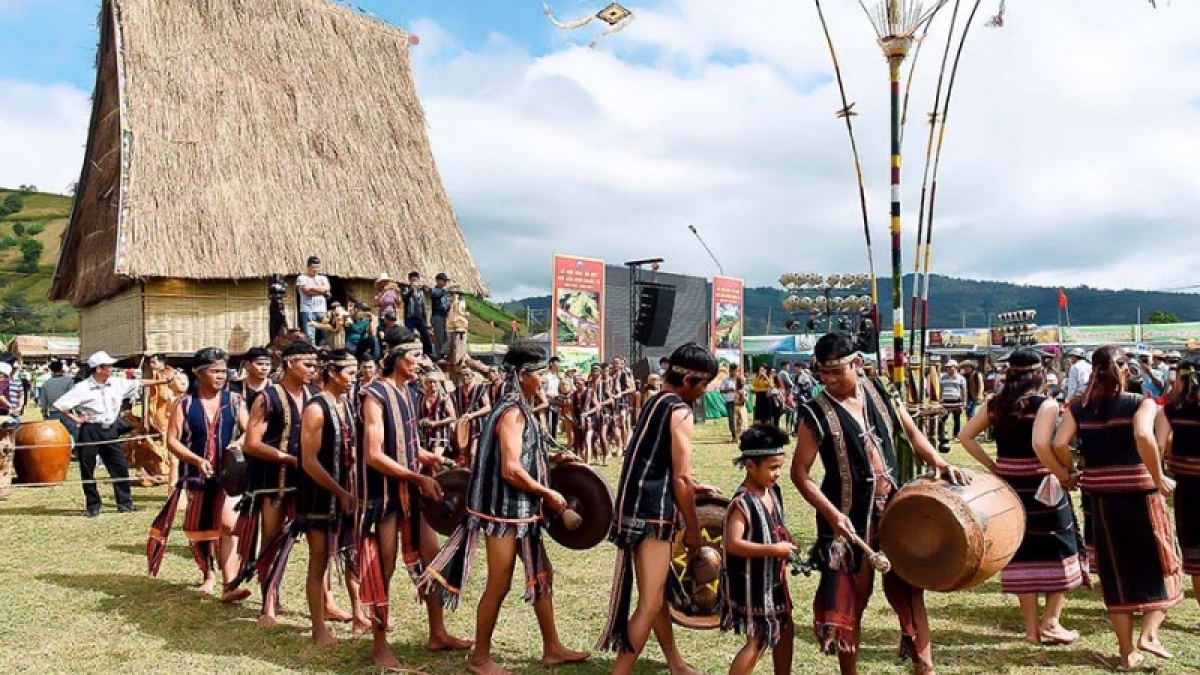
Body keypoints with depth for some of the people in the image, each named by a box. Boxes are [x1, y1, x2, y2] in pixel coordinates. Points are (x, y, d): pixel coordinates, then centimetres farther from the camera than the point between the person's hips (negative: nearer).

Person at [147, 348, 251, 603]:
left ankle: (230, 585, -19)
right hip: (196, 475, 2)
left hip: (228, 474, -1)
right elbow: (172, 440, -2)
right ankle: (208, 575, 36)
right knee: (199, 529, 14)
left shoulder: (234, 401, 3)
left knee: (228, 525, -17)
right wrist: (197, 460, -16)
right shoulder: (184, 404, 1)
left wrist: (240, 443, -21)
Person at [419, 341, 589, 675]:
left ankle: (552, 648, 27)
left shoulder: (521, 409, 10)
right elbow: (511, 470, -25)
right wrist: (548, 493, -15)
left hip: (521, 510, 10)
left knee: (541, 575, 16)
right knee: (499, 585, 1)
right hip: (505, 510, -10)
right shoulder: (512, 412, -19)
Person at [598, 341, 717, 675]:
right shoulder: (681, 412, -12)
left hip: (638, 507, 10)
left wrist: (690, 486, 27)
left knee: (656, 593, 21)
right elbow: (680, 478, -15)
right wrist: (693, 528, -6)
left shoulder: (655, 402, 15)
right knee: (650, 604, -6)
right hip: (652, 513, -10)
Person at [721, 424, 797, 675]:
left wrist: (785, 543, 0)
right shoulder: (742, 502, -24)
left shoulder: (774, 491, 3)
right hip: (752, 583, -9)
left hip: (774, 578, 9)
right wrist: (773, 549, -28)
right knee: (758, 641, -3)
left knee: (785, 631, 21)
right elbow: (733, 544, -31)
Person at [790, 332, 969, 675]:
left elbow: (911, 432, 13)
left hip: (895, 507, 5)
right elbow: (800, 472, -11)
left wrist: (939, 463, -3)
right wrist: (831, 513, -21)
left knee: (910, 589, 12)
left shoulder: (878, 392, 0)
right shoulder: (818, 414, -14)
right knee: (851, 599, 6)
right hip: (850, 517, -4)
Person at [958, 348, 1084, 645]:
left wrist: (991, 465, 6)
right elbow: (1040, 444, -26)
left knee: (1021, 553, 12)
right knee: (1059, 552, 11)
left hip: (1008, 485, 5)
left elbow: (965, 437, 3)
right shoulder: (1046, 404, -11)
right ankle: (1051, 622, 9)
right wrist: (1064, 475, -14)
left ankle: (1031, 627, 17)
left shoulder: (994, 405, 4)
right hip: (1041, 487, -5)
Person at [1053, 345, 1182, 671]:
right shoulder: (1142, 403, -6)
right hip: (1140, 493, -3)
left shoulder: (1078, 408, 2)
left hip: (1101, 496, 3)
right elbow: (1143, 436, -26)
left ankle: (1127, 651, 18)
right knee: (1162, 566, 16)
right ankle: (1149, 632, 2)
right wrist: (1158, 479, -16)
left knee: (1116, 572, 13)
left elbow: (1059, 444, -11)